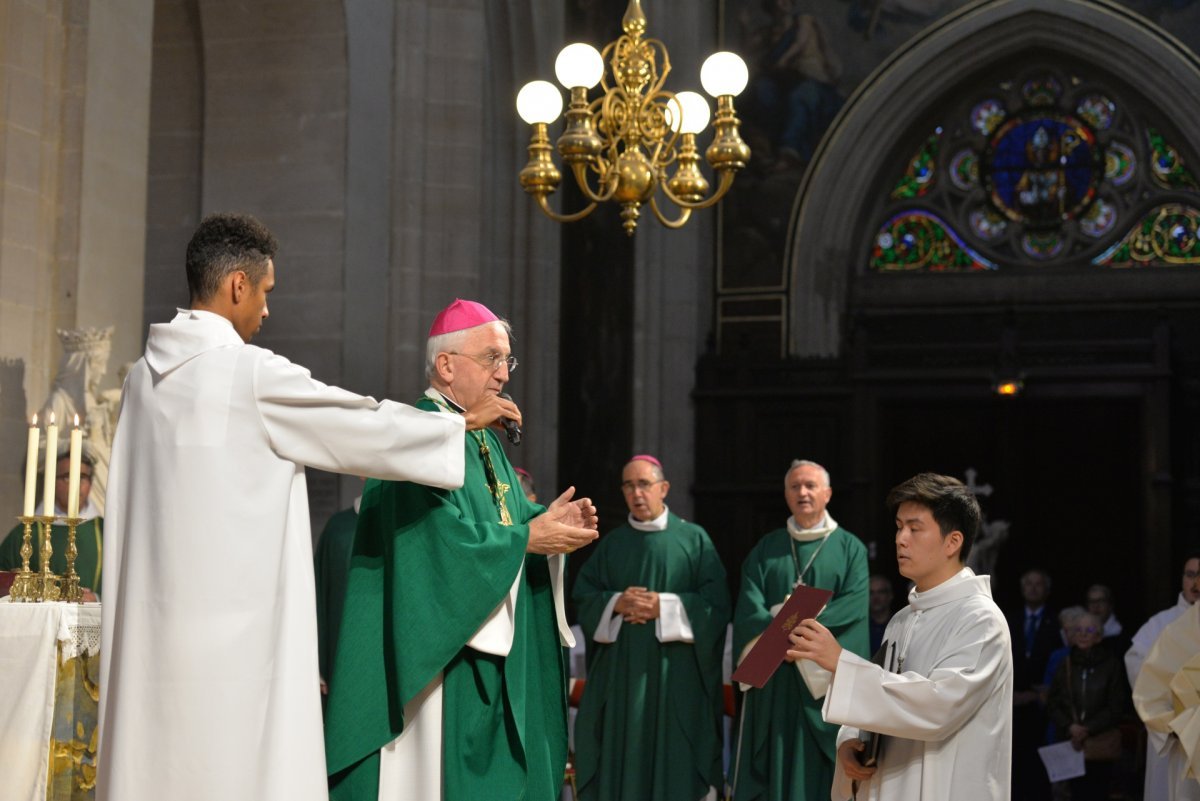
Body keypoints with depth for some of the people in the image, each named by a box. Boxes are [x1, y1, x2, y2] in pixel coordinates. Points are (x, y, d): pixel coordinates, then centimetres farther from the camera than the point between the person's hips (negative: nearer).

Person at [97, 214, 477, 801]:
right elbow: (370, 426, -3)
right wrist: (464, 423, 11)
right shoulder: (253, 374, -10)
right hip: (237, 634, -7)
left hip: (151, 635, 7)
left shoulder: (147, 375, 10)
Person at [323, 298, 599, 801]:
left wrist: (547, 519, -5)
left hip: (493, 655, 9)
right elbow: (436, 535, -24)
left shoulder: (486, 437, 17)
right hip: (438, 655, -9)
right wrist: (527, 539, -18)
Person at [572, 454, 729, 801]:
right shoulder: (611, 543, 13)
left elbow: (716, 602, -4)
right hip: (620, 669, 3)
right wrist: (616, 603, -10)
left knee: (675, 758, -4)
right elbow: (583, 596, 8)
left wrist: (665, 606, -14)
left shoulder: (694, 538, 4)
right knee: (622, 755, 0)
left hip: (676, 670, -3)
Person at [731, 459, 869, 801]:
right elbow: (749, 608, -1)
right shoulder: (766, 549, 11)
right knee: (769, 767, 3)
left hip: (826, 679, -2)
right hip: (771, 676, 2)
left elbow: (853, 607, -10)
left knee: (819, 772, 1)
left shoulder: (850, 548, 4)